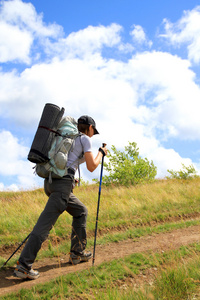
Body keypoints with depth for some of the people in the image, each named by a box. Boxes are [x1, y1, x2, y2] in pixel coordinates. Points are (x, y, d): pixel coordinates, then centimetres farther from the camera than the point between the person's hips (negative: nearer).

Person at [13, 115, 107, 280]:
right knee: (46, 223, -12)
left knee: (81, 211, 21)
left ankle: (77, 253, 24)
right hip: (63, 182, -9)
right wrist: (101, 153, 16)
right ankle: (23, 266, -14)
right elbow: (92, 166, 0)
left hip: (50, 181, 9)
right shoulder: (84, 139, 4)